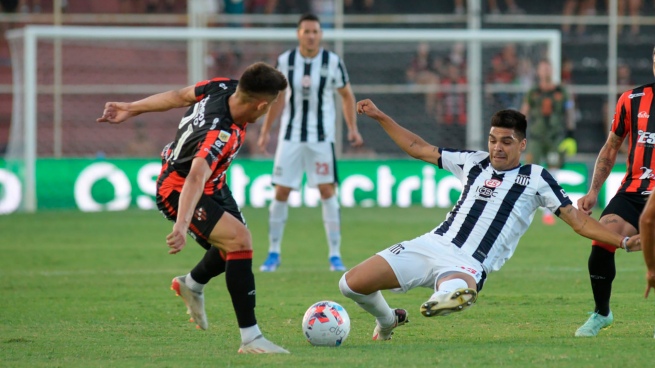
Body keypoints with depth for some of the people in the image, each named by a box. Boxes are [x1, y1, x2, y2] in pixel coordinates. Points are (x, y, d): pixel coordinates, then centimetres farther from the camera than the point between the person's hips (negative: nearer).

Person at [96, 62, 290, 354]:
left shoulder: (223, 88, -16)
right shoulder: (221, 135, -40)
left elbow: (179, 96, -2)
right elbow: (195, 178, -54)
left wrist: (130, 109, 12)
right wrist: (182, 225, -68)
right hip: (180, 192, -10)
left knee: (234, 243, 24)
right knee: (240, 240, -26)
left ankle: (192, 285, 54)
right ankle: (250, 338, -26)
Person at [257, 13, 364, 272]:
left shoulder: (332, 62, -5)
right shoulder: (284, 61, -1)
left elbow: (346, 95, 8)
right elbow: (277, 98, 11)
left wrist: (353, 129, 1)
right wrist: (265, 131, 10)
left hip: (322, 138, -1)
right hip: (290, 135, 1)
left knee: (327, 191, -6)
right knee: (281, 193, -1)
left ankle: (335, 255, 1)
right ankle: (274, 253, 10)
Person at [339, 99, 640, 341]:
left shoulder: (536, 178, 4)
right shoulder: (473, 163, 16)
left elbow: (578, 220, 4)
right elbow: (417, 148, 25)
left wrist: (622, 241, -8)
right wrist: (379, 116, 24)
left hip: (467, 265, -5)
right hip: (431, 245, 5)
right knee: (351, 284, 0)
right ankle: (387, 321, 23)